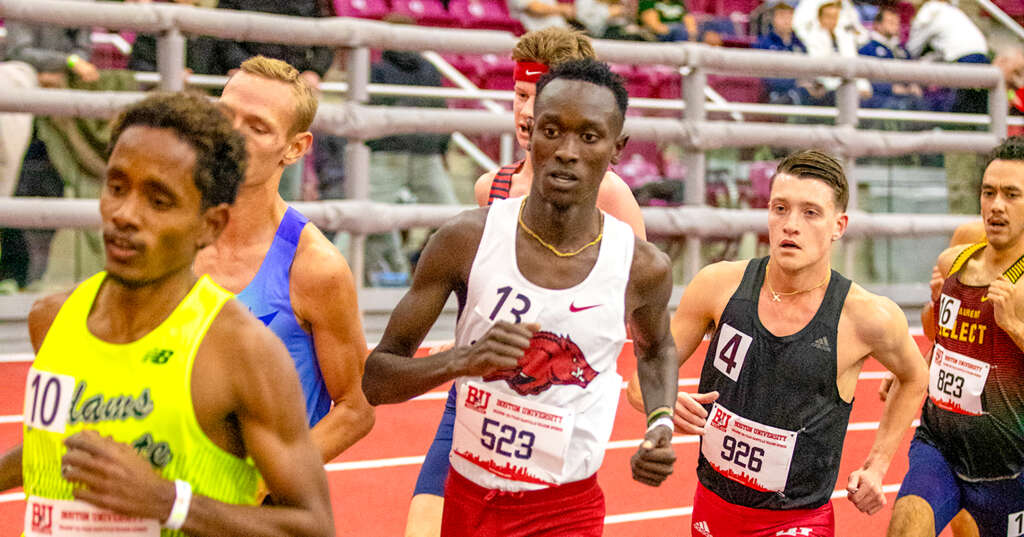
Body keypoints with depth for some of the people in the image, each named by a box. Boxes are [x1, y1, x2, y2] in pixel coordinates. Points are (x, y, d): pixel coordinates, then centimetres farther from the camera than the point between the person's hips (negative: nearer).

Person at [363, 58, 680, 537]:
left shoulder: (642, 269, -9)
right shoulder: (466, 241, -12)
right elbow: (374, 379, -9)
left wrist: (661, 426, -3)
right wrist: (461, 360, -27)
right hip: (468, 498, 1)